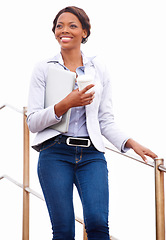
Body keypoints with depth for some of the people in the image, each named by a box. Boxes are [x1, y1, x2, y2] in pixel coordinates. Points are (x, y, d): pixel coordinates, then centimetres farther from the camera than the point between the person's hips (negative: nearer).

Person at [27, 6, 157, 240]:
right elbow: (33, 122, 3)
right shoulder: (43, 69, 9)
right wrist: (64, 105, -12)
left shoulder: (99, 70, 14)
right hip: (56, 153, -1)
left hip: (91, 154, 1)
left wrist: (130, 142, -1)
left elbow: (106, 121, 15)